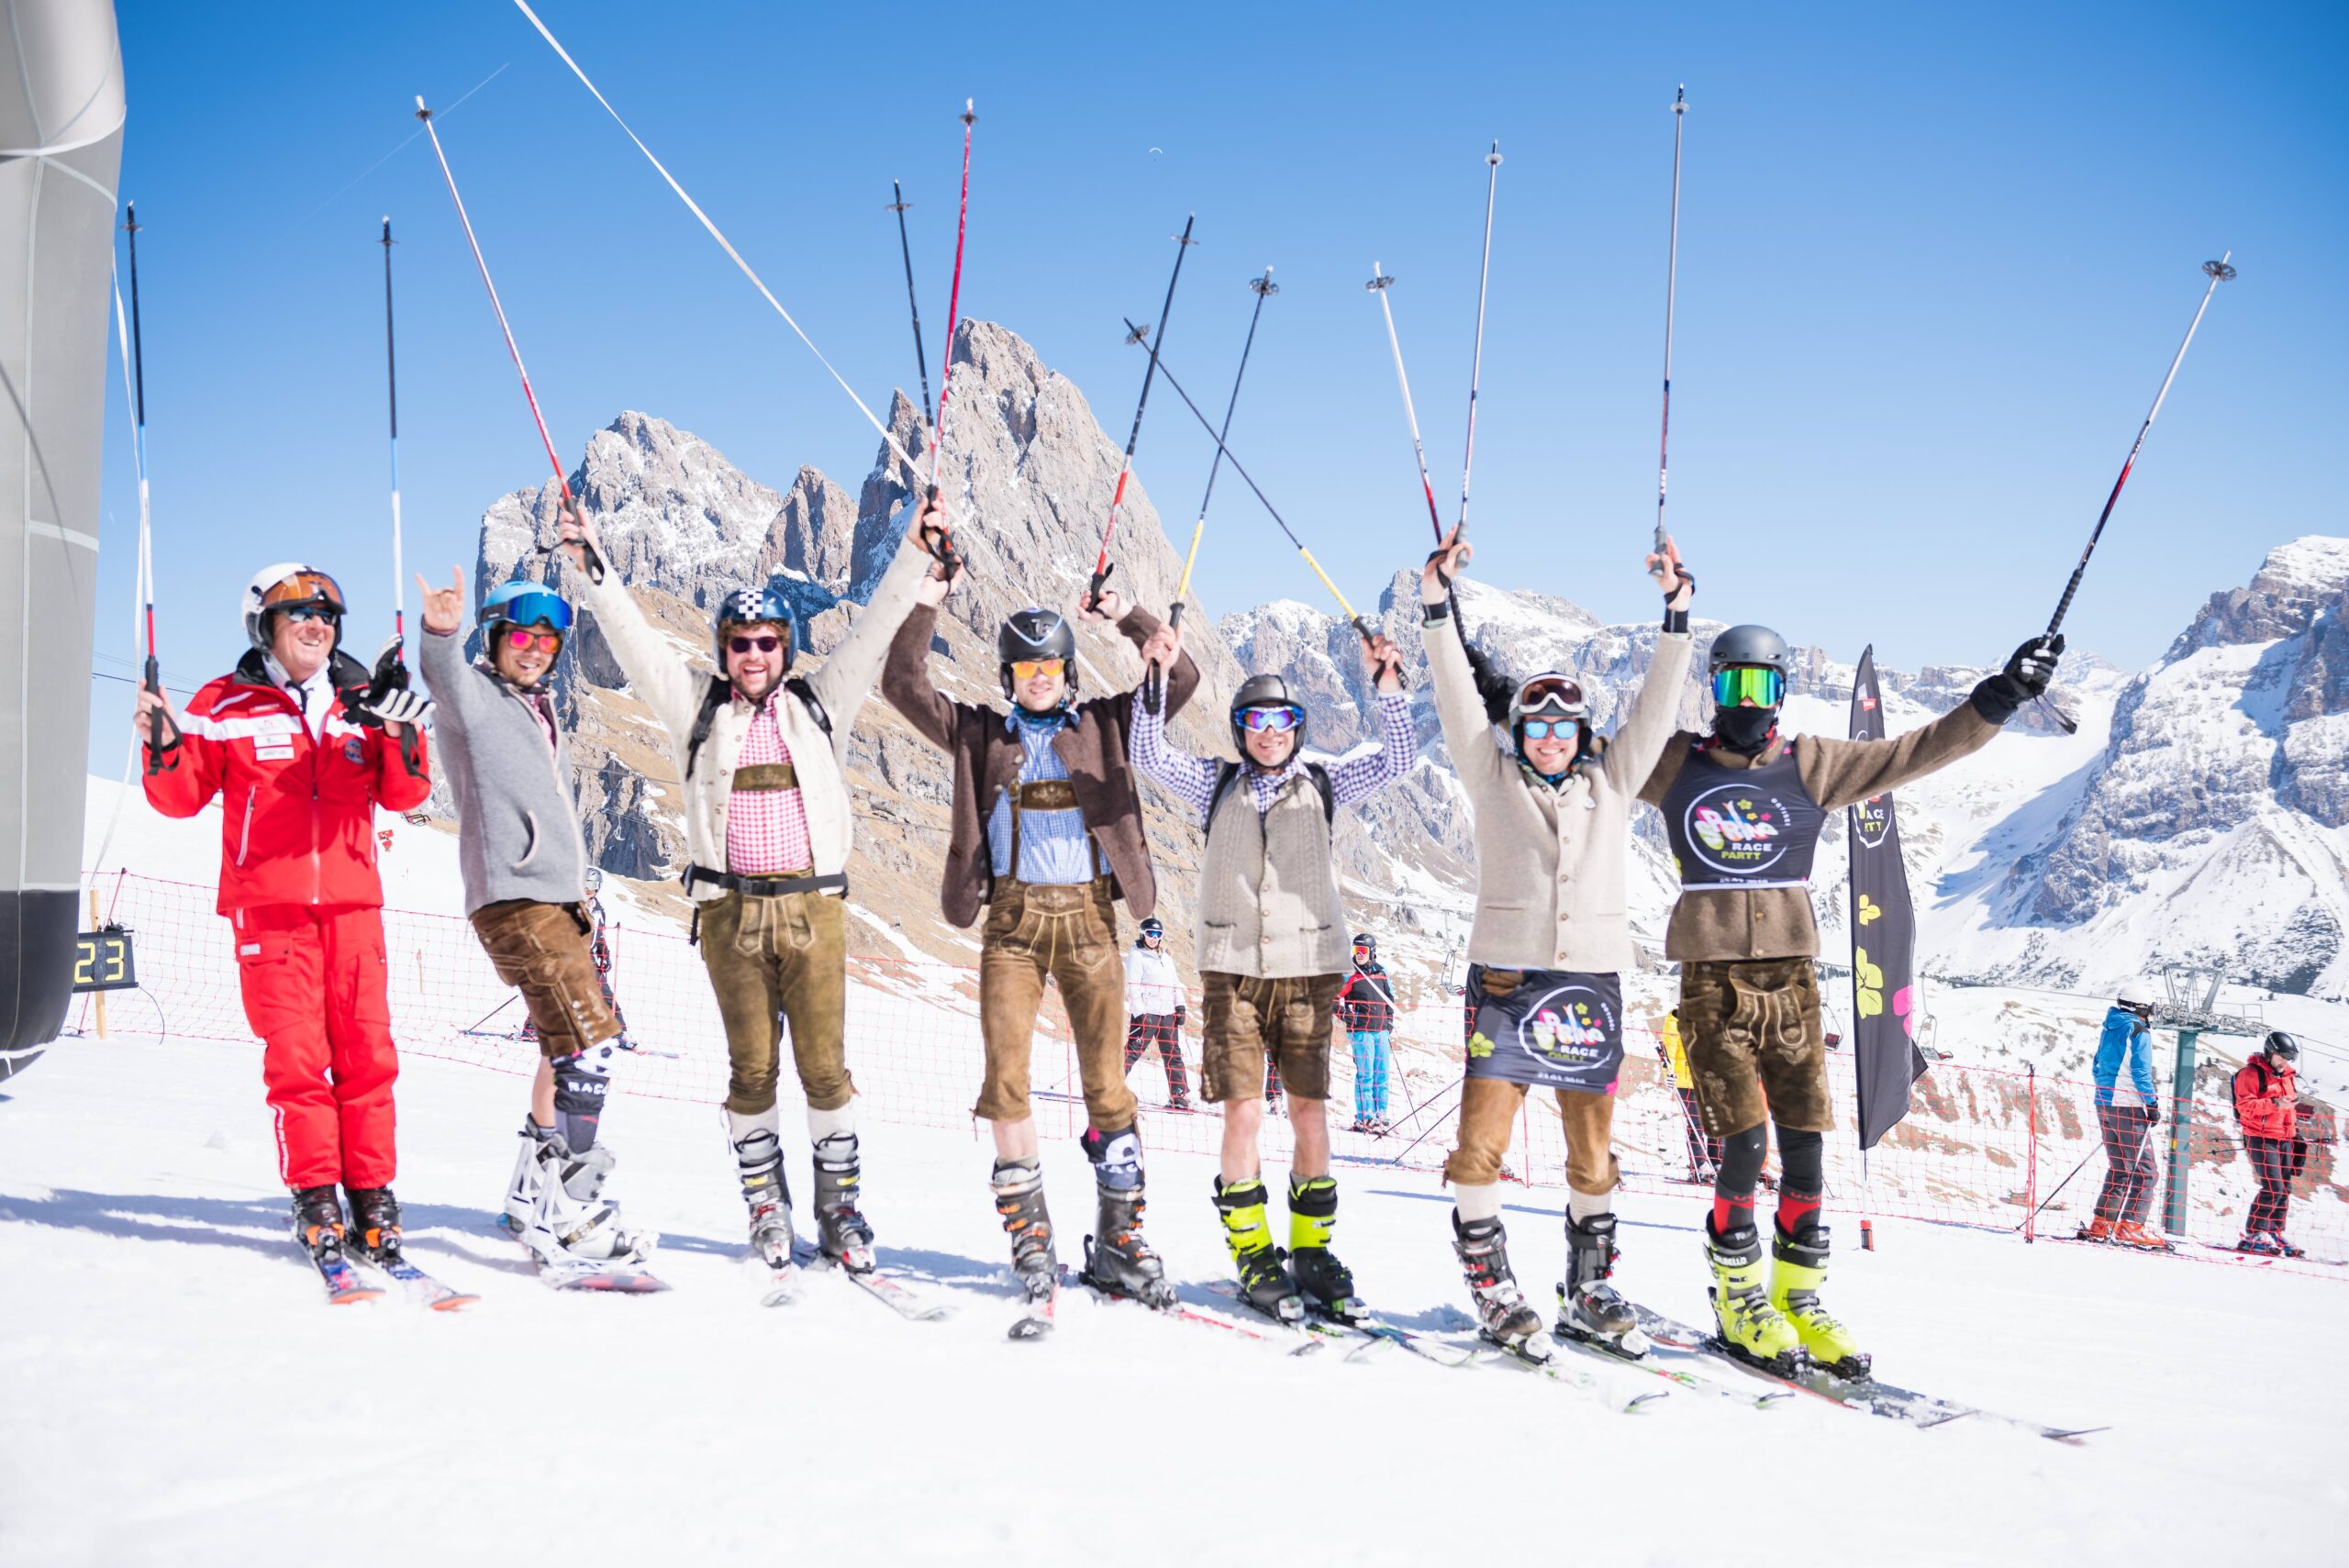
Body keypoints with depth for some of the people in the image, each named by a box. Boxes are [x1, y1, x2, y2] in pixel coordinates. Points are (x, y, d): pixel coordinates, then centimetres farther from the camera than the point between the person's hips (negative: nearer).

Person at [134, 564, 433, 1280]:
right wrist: (165, 747, -14)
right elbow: (184, 796, 5)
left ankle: (372, 1201, 4)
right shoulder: (228, 704, 4)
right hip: (269, 908, -2)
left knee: (366, 1054, -1)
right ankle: (316, 1200, 3)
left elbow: (401, 795, 9)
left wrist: (404, 738, -9)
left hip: (353, 904, 2)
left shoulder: (360, 703, 12)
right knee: (296, 1058, -6)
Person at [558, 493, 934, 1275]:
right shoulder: (697, 707, 10)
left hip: (813, 906, 0)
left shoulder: (819, 705, 11)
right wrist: (595, 565, -6)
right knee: (751, 1068, 5)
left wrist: (915, 553, -1)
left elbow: (873, 630, 6)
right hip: (730, 909, 0)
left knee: (825, 1065, 0)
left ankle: (841, 1208, 11)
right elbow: (635, 639, 3)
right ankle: (766, 1205, 19)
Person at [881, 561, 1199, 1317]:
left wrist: (1125, 618, -1)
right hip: (1012, 919, 0)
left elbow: (1180, 677, 5)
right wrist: (928, 607, -1)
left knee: (1107, 1083, 0)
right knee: (1007, 1080, -6)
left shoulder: (1104, 724, 12)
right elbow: (903, 686, 5)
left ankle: (1118, 1242, 8)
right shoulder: (979, 733, 12)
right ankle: (1029, 1239, 5)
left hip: (1089, 916, 0)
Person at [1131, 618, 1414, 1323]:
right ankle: (1253, 1257, 7)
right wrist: (1157, 677, -12)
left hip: (1308, 968, 1)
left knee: (1310, 1112, 1)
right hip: (1232, 968, 0)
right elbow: (1149, 755, -1)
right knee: (1243, 1113, -4)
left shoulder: (1321, 783, 9)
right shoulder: (1217, 784, 9)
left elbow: (1396, 760, 0)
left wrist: (1389, 687, -12)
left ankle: (1312, 1253, 13)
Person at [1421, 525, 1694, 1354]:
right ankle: (1492, 1286, 6)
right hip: (1506, 975, -2)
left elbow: (1655, 705, 8)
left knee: (1593, 1150, 8)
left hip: (1593, 978, 2)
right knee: (1483, 1139, -8)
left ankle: (1588, 1293, 19)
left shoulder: (1612, 781, 12)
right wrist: (1436, 604, -8)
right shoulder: (1493, 778, 6)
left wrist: (1677, 610, 2)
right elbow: (1459, 694, 0)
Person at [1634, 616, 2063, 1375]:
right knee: (1744, 1144, -9)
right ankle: (1739, 1297, 10)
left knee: (1805, 1149, 1)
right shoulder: (1674, 766, 6)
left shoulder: (1812, 767, 8)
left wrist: (2003, 694, 2)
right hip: (1712, 978, -2)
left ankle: (1797, 1298, 17)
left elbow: (1916, 751, 7)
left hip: (1791, 976, 2)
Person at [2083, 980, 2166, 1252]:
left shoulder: (2109, 1029, 14)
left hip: (2105, 1104, 8)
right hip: (2129, 1107, -8)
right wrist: (2153, 1103, -11)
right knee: (2144, 1170, -5)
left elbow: (2096, 1068, 19)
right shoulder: (2138, 1031, -9)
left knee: (2119, 1169, 15)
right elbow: (2141, 1071, -15)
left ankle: (2101, 1224, 10)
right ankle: (2131, 1227, -14)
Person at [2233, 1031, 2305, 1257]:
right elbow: (2245, 1105, -17)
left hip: (2284, 1140, 8)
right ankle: (2253, 1234, -10)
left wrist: (2296, 1134, 23)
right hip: (2261, 1138, -8)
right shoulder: (2252, 1073, -7)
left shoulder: (2286, 1076, 18)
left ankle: (2274, 1234, 15)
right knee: (2273, 1187, -15)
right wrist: (2276, 1104, -25)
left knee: (2285, 1189, 7)